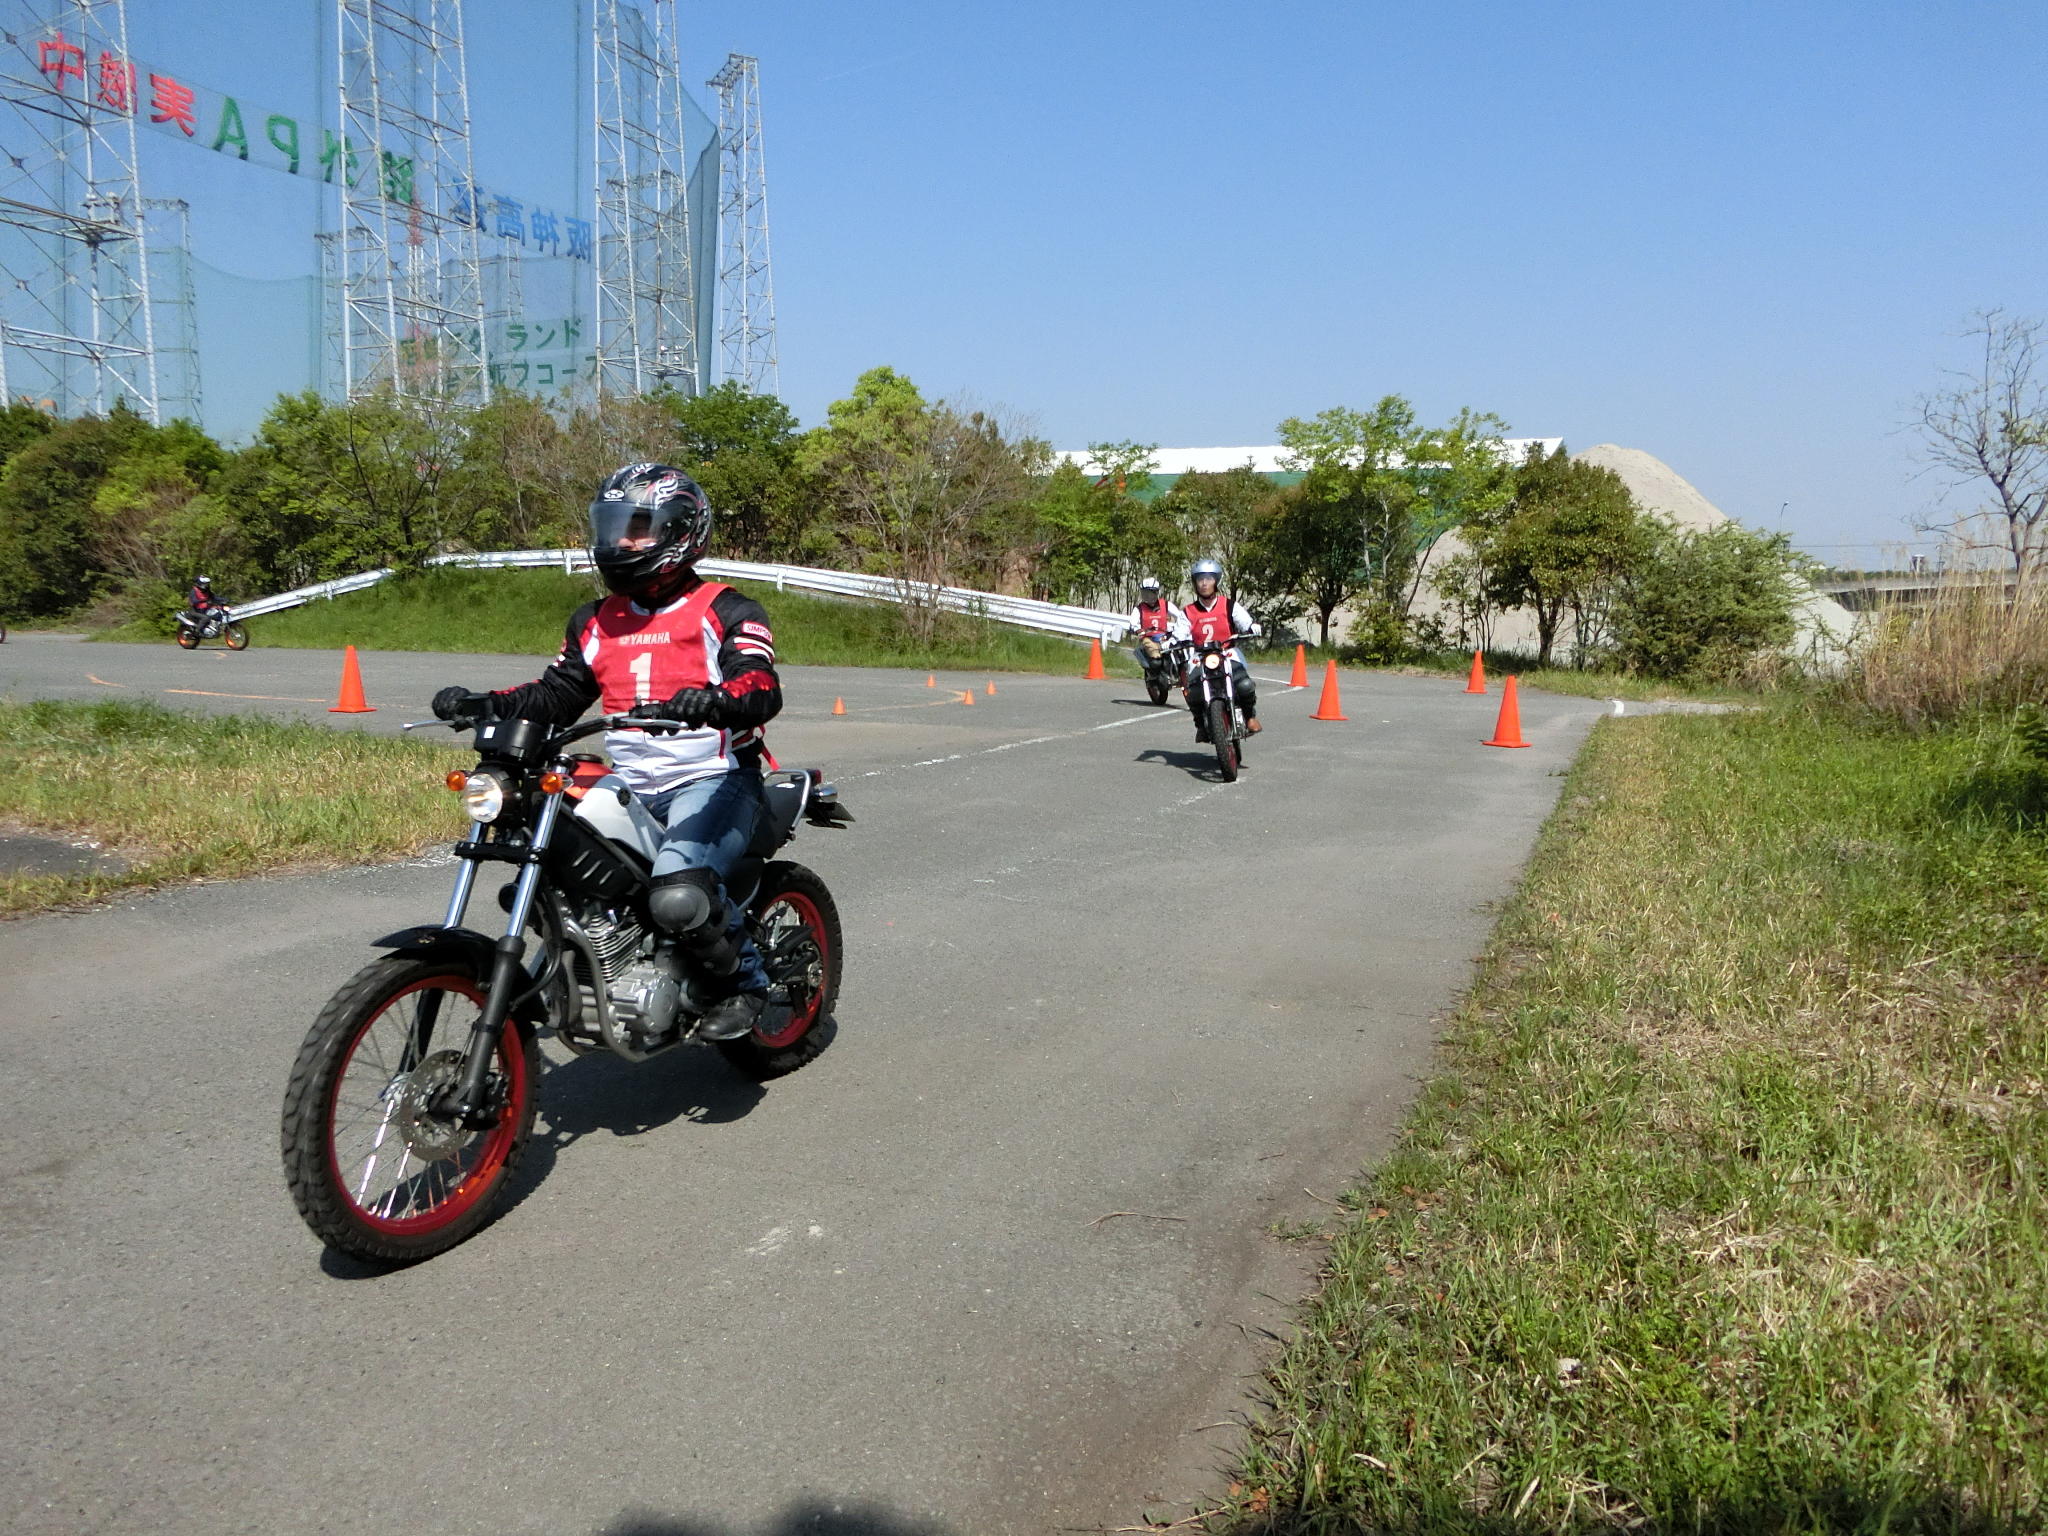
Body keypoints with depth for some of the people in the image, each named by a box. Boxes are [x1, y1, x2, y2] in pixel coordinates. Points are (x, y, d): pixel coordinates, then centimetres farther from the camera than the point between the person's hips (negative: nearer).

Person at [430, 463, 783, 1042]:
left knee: (679, 895, -31)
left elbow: (762, 687, -18)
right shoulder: (595, 623, 19)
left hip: (713, 781, -7)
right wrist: (479, 705, 1)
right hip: (629, 789, 7)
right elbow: (553, 697, 18)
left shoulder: (726, 612, -1)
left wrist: (715, 700, -41)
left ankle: (742, 982, -3)